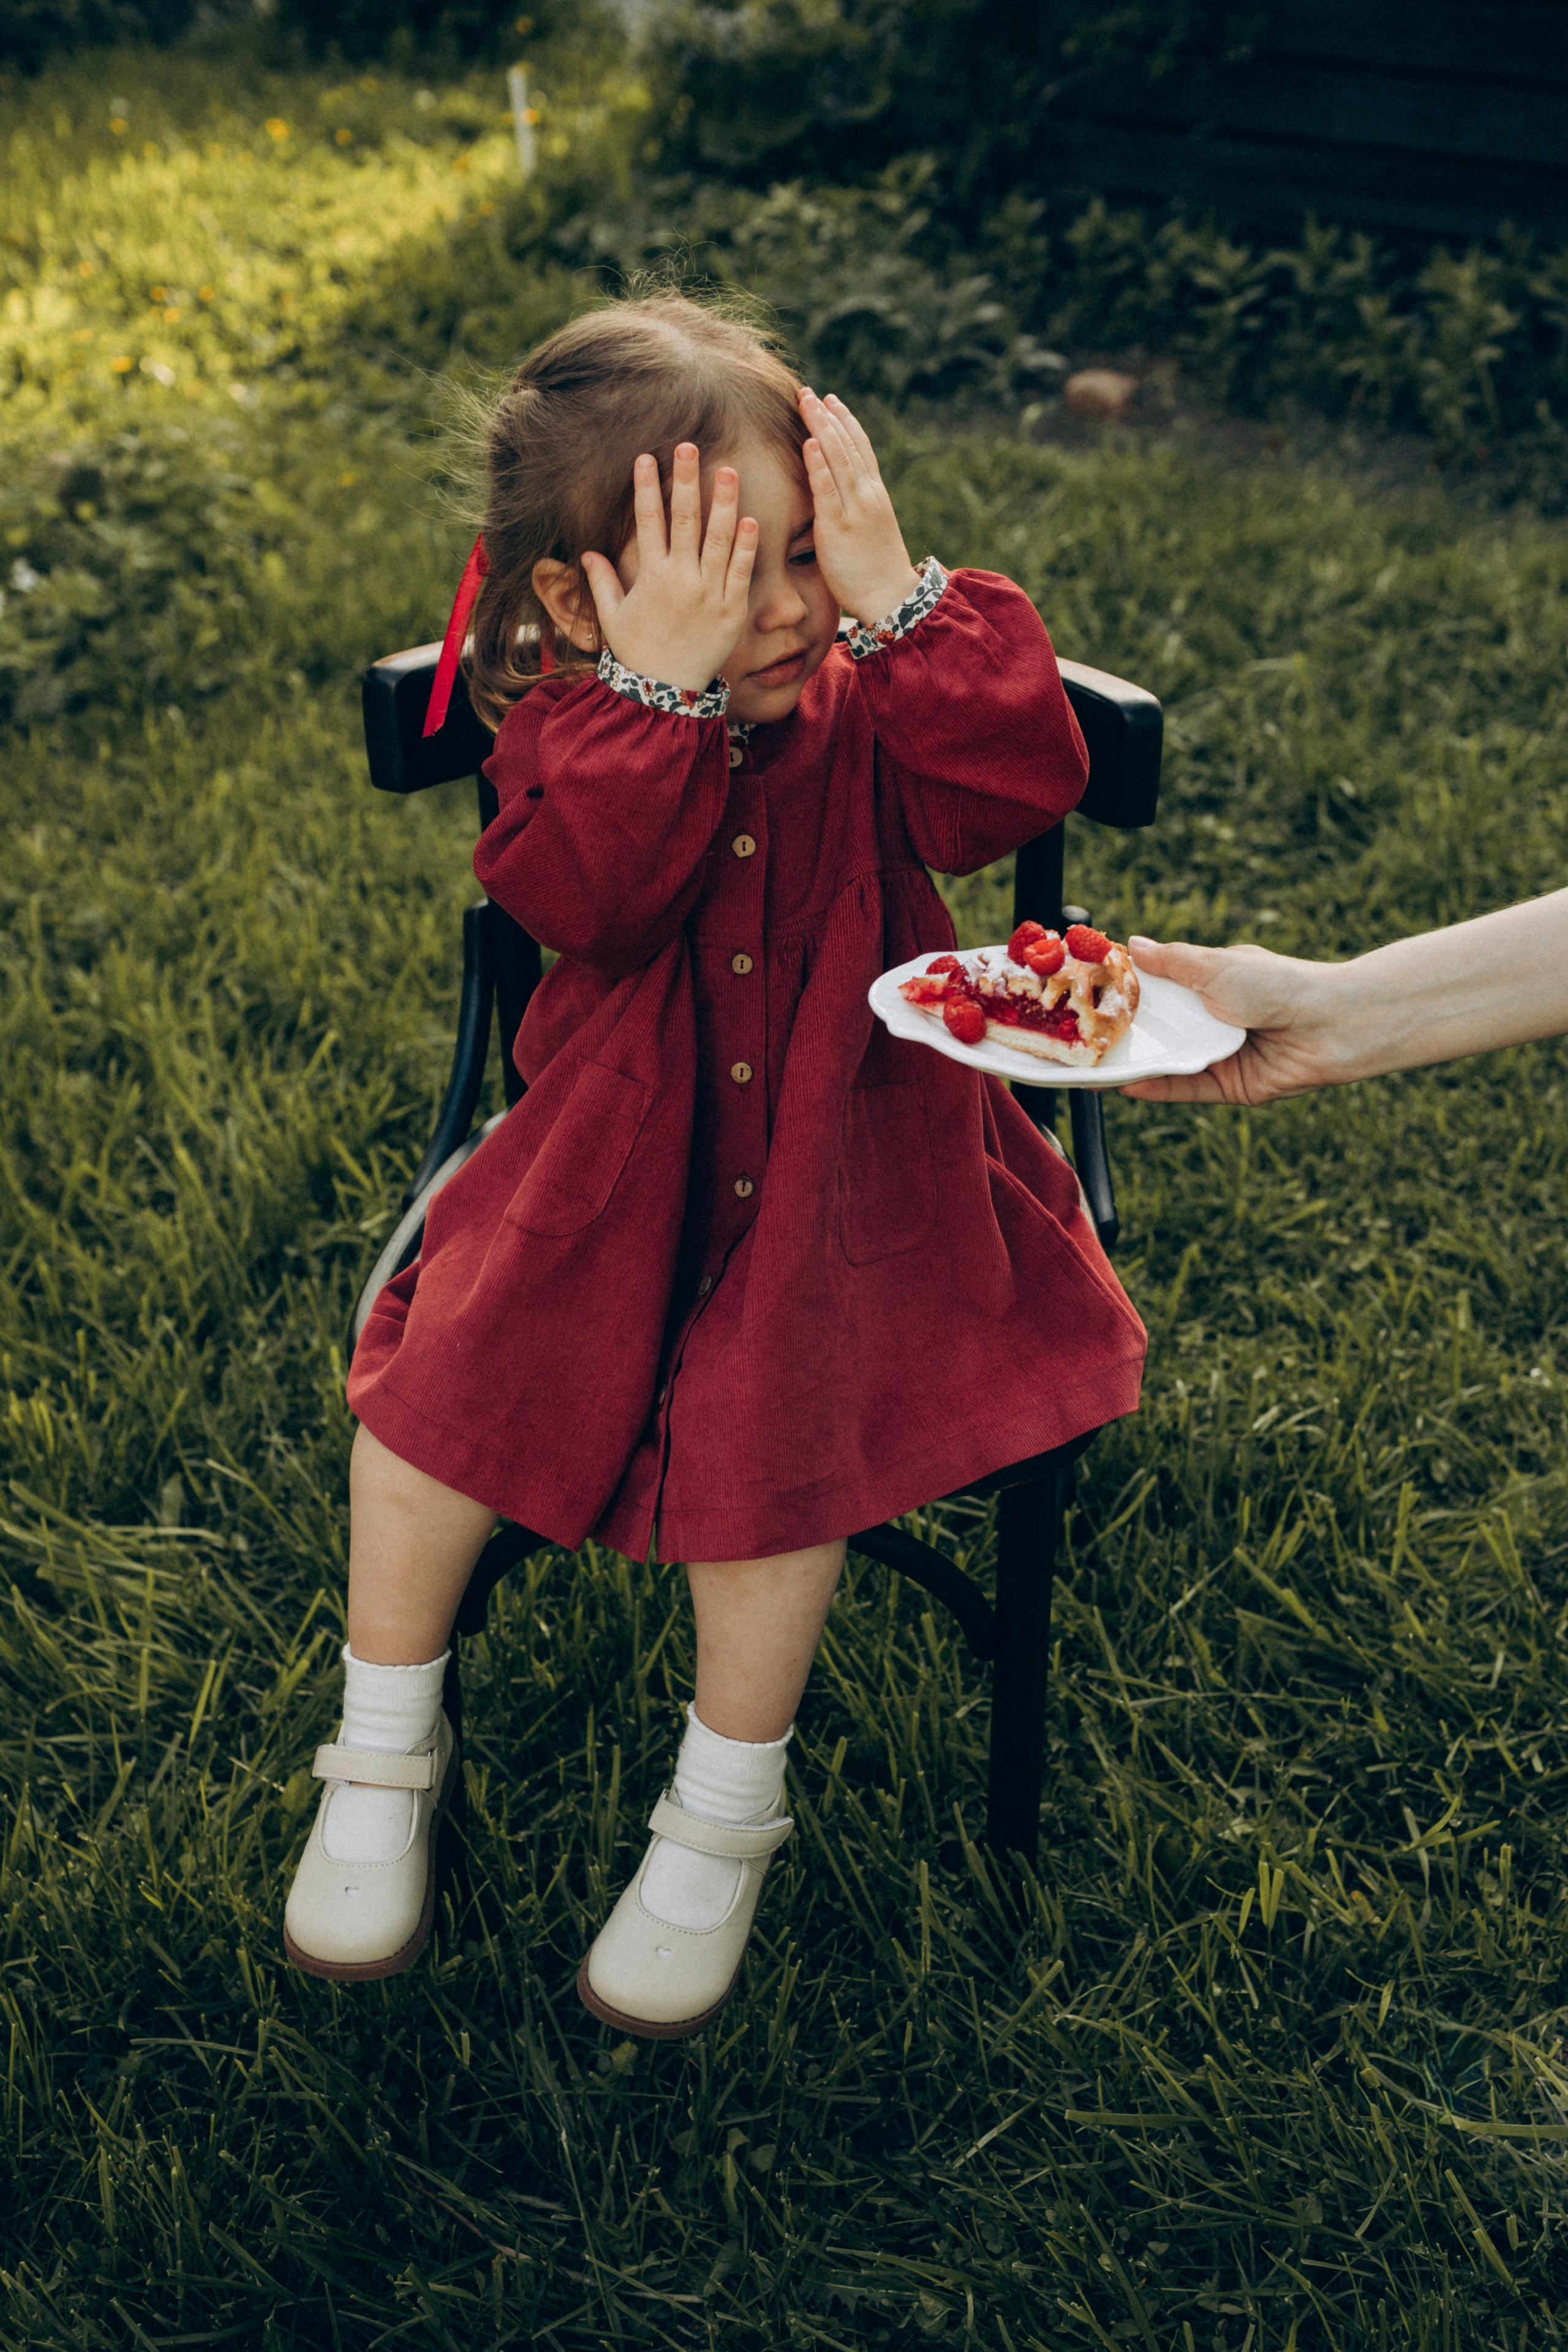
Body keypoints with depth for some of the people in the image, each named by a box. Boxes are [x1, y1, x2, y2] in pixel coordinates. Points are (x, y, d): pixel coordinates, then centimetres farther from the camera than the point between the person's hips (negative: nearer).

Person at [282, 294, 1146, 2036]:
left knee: (770, 1434, -21)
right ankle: (383, 1759, 14)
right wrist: (666, 688, -33)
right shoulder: (569, 727, -6)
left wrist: (903, 601, -28)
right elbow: (590, 903, -26)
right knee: (442, 1387, -13)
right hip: (612, 1166, 1)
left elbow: (1019, 786, -22)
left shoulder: (868, 698, -4)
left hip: (837, 1164, -1)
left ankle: (722, 1814, 6)